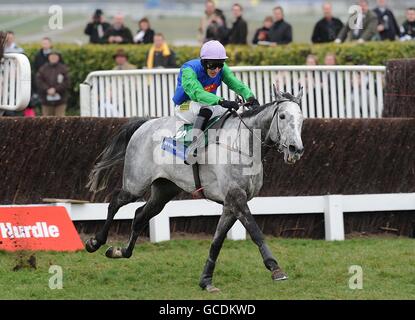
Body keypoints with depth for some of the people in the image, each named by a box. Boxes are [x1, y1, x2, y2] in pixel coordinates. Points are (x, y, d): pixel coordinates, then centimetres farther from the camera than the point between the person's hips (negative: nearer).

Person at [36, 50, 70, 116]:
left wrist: (55, 89, -14)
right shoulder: (43, 69, 7)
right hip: (47, 100, 1)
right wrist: (47, 89, -16)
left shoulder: (63, 69, 4)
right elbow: (39, 81, -2)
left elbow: (66, 82, -4)